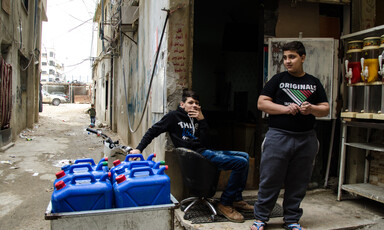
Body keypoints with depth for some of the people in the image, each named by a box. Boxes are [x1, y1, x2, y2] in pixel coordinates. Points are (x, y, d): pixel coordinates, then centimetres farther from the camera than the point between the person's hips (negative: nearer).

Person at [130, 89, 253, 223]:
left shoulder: (196, 119, 19)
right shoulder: (174, 116, 2)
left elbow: (205, 143, 7)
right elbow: (153, 131, 2)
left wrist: (202, 121, 0)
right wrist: (139, 149, -6)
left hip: (204, 151, 8)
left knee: (244, 156, 10)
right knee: (241, 162, -18)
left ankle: (237, 200, 11)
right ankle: (225, 204, -10)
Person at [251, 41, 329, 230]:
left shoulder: (314, 83, 13)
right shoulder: (278, 79, 6)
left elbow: (326, 108, 13)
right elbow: (261, 103, -1)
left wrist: (312, 109, -9)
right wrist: (285, 109, -13)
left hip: (306, 140, 3)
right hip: (278, 136, -2)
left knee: (298, 183, 9)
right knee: (270, 180, 1)